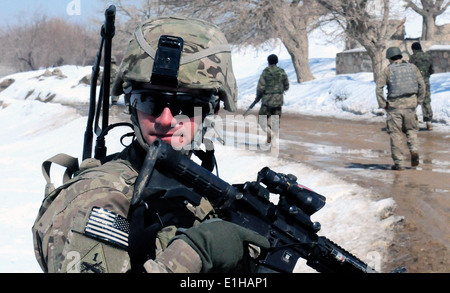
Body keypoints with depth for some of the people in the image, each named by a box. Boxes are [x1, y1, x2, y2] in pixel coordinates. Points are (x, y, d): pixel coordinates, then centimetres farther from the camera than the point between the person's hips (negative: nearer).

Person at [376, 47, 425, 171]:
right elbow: (421, 85, 7)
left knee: (395, 134, 3)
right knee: (411, 130, 19)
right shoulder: (412, 67, 8)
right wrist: (418, 101, 13)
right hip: (410, 104, 2)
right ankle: (414, 149, -7)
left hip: (394, 106, -2)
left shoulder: (388, 70, -1)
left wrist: (383, 104, -3)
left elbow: (379, 87, -9)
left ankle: (398, 163, 2)